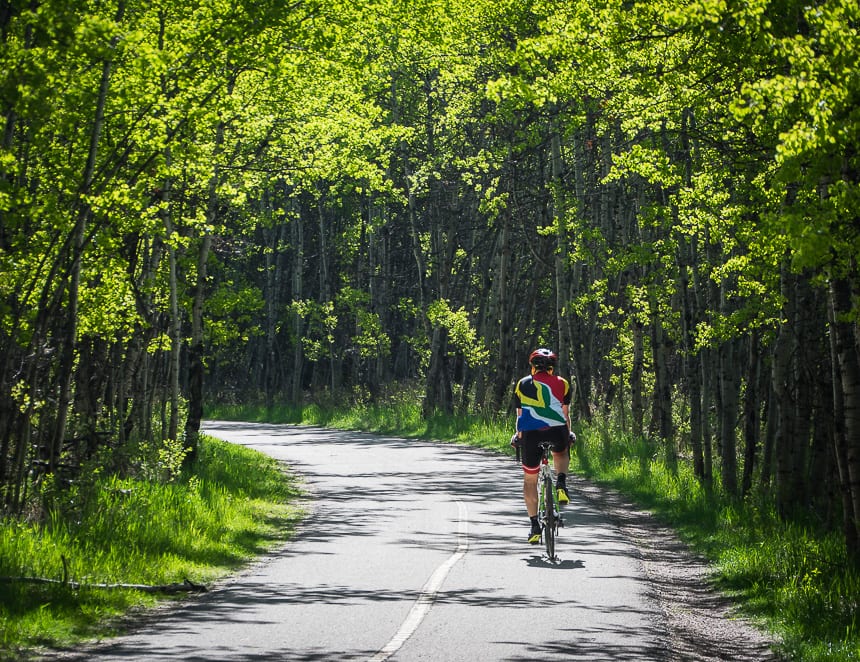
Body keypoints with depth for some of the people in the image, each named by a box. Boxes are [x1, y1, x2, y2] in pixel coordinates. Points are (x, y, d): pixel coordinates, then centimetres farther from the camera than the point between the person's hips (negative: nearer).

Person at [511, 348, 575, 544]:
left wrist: (518, 436, 33)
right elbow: (565, 414, 17)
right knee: (561, 453, 36)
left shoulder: (522, 385, 17)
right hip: (556, 431, 0)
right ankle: (561, 484, 8)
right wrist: (568, 435, 32)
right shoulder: (562, 384, 16)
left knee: (529, 479, 16)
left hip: (531, 433, 0)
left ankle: (534, 525, 12)